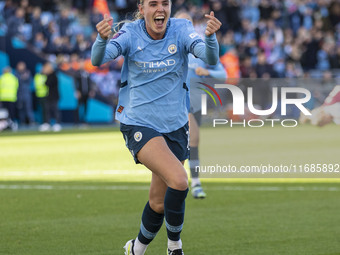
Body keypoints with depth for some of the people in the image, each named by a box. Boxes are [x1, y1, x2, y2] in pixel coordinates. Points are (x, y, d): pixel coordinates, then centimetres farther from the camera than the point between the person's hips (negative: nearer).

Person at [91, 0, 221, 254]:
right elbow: (98, 59, -26)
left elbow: (210, 58, -24)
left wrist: (210, 36, -46)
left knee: (159, 202, 11)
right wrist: (102, 39, -48)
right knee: (178, 180, -24)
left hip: (175, 125, 3)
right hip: (139, 125, -3)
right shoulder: (131, 33, -11)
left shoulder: (181, 30, -8)